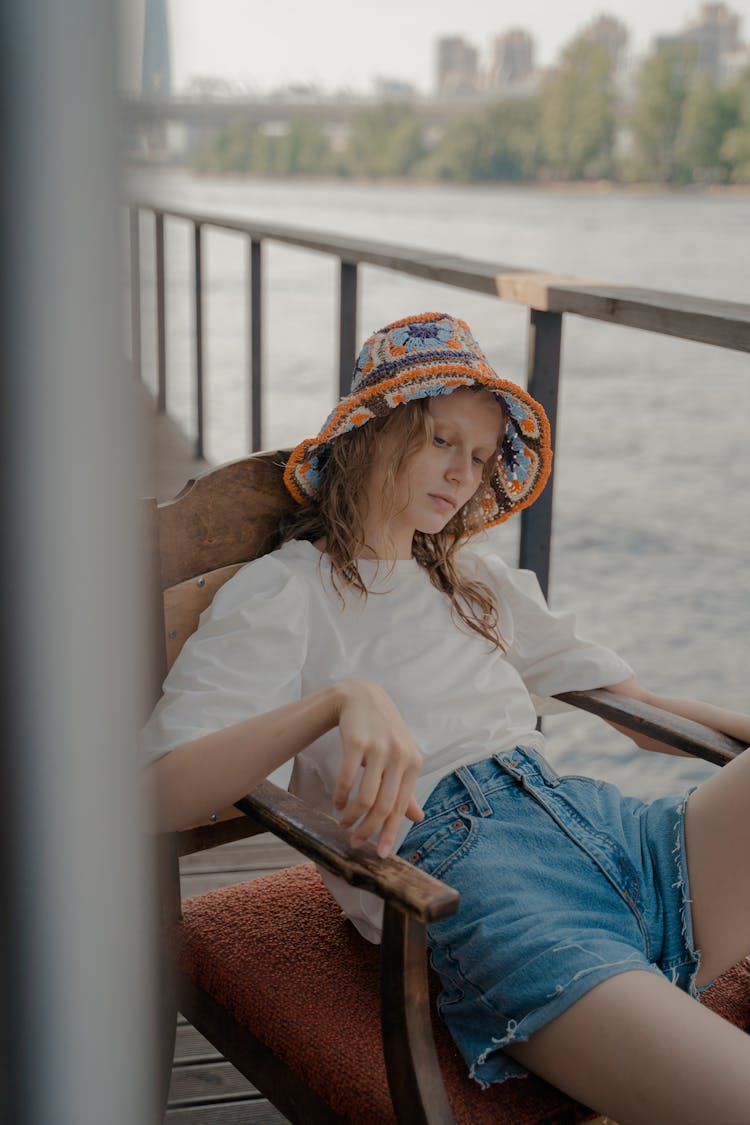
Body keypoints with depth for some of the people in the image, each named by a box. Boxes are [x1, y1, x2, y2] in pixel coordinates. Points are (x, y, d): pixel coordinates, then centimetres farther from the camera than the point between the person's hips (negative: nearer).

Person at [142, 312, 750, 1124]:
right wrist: (341, 699, -22)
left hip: (604, 830, 7)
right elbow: (160, 788, -7)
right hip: (459, 868, -6)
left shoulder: (475, 581, 30)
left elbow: (642, 711, 27)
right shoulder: (283, 592, 9)